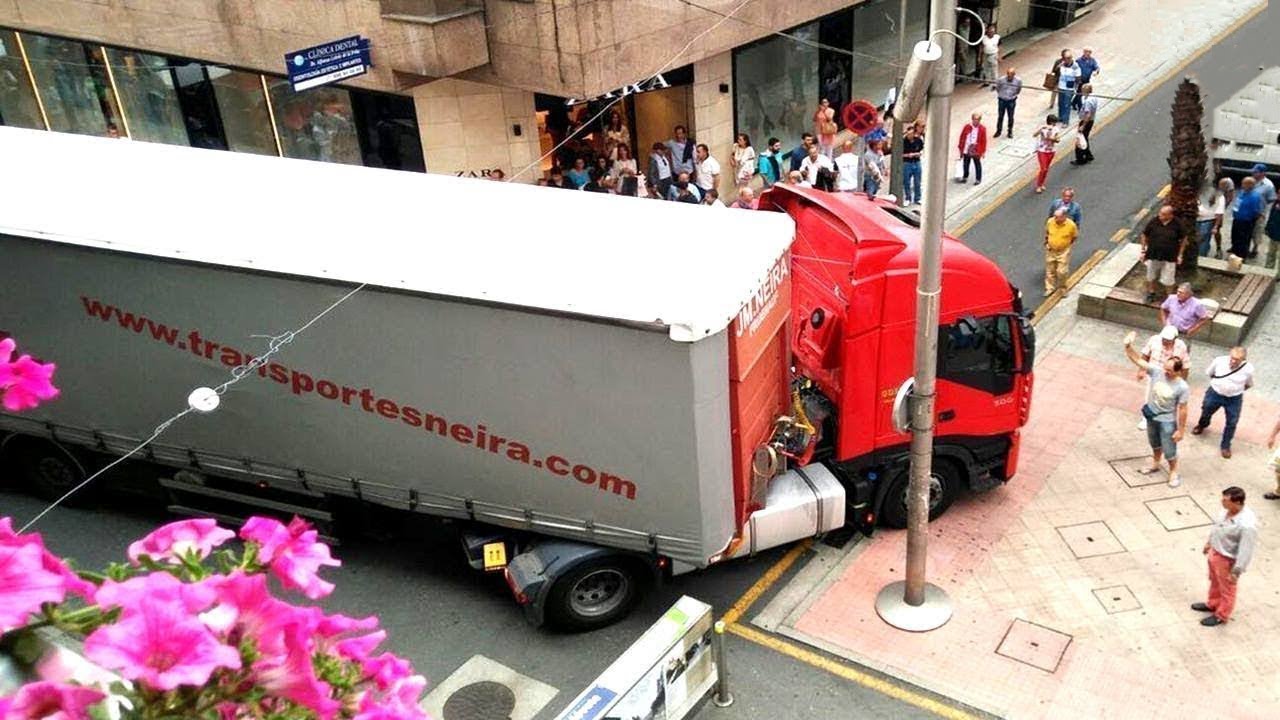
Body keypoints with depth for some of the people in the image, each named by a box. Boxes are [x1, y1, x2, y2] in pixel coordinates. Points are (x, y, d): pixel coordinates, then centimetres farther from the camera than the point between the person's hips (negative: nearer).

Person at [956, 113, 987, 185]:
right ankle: (965, 177, 34)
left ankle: (978, 179, 24)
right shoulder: (967, 127, -7)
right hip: (966, 150, 3)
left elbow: (984, 141, -7)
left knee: (977, 165, 11)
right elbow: (962, 138, 1)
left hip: (976, 151, -3)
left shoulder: (982, 129, -12)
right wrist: (961, 149, 4)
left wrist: (983, 151, -5)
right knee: (966, 164, 17)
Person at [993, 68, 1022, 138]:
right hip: (1002, 100, 0)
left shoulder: (1018, 80, -16)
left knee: (1010, 117, 10)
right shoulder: (1001, 80, -18)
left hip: (1011, 101, 0)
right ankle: (998, 131, 29)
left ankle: (1010, 132, 27)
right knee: (1000, 116, 11)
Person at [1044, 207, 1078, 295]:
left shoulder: (1071, 225, -20)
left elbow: (1075, 236, 0)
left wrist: (1068, 244, 0)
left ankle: (1062, 289, 22)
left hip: (1063, 252, -3)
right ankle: (1050, 288, 27)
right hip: (1051, 251, 3)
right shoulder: (1050, 222, -14)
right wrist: (1046, 243, 7)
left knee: (1061, 272, -1)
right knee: (1050, 271, 12)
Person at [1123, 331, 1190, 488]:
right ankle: (1155, 464, 53)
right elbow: (1137, 360, -22)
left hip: (1167, 421, -4)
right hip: (1151, 416, 4)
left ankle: (1173, 472, 38)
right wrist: (1128, 346, -40)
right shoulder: (1156, 370, -21)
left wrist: (1181, 430, -12)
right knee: (1154, 443, 28)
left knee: (1169, 450, 12)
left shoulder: (1182, 387, -29)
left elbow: (1182, 410, -19)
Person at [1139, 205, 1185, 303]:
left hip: (1169, 257, -2)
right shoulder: (1153, 222, -12)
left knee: (1168, 280, 8)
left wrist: (1180, 255, 0)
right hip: (1153, 255, 2)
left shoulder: (1176, 225, -13)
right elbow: (1145, 236, 1)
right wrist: (1143, 251, 1)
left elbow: (1183, 240, 0)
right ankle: (1151, 293, 41)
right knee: (1151, 276, 19)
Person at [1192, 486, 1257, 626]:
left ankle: (1221, 615, 39)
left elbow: (1246, 551, -28)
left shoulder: (1247, 524, -37)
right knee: (1214, 582, 30)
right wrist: (1209, 542, 21)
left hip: (1228, 560, -8)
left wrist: (1237, 571, -21)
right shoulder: (1227, 510, -12)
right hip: (1215, 552, 8)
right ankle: (1212, 604, 54)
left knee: (1226, 589, 18)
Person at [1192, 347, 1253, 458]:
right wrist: (1217, 384, 5)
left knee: (1231, 423, 11)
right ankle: (1201, 426, 59)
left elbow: (1249, 384, 0)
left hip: (1234, 399, -1)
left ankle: (1225, 446, 32)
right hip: (1215, 394, 1)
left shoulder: (1248, 369, -22)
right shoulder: (1219, 360, -21)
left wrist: (1236, 390, 5)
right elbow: (1208, 372, 1)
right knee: (1206, 413, 25)